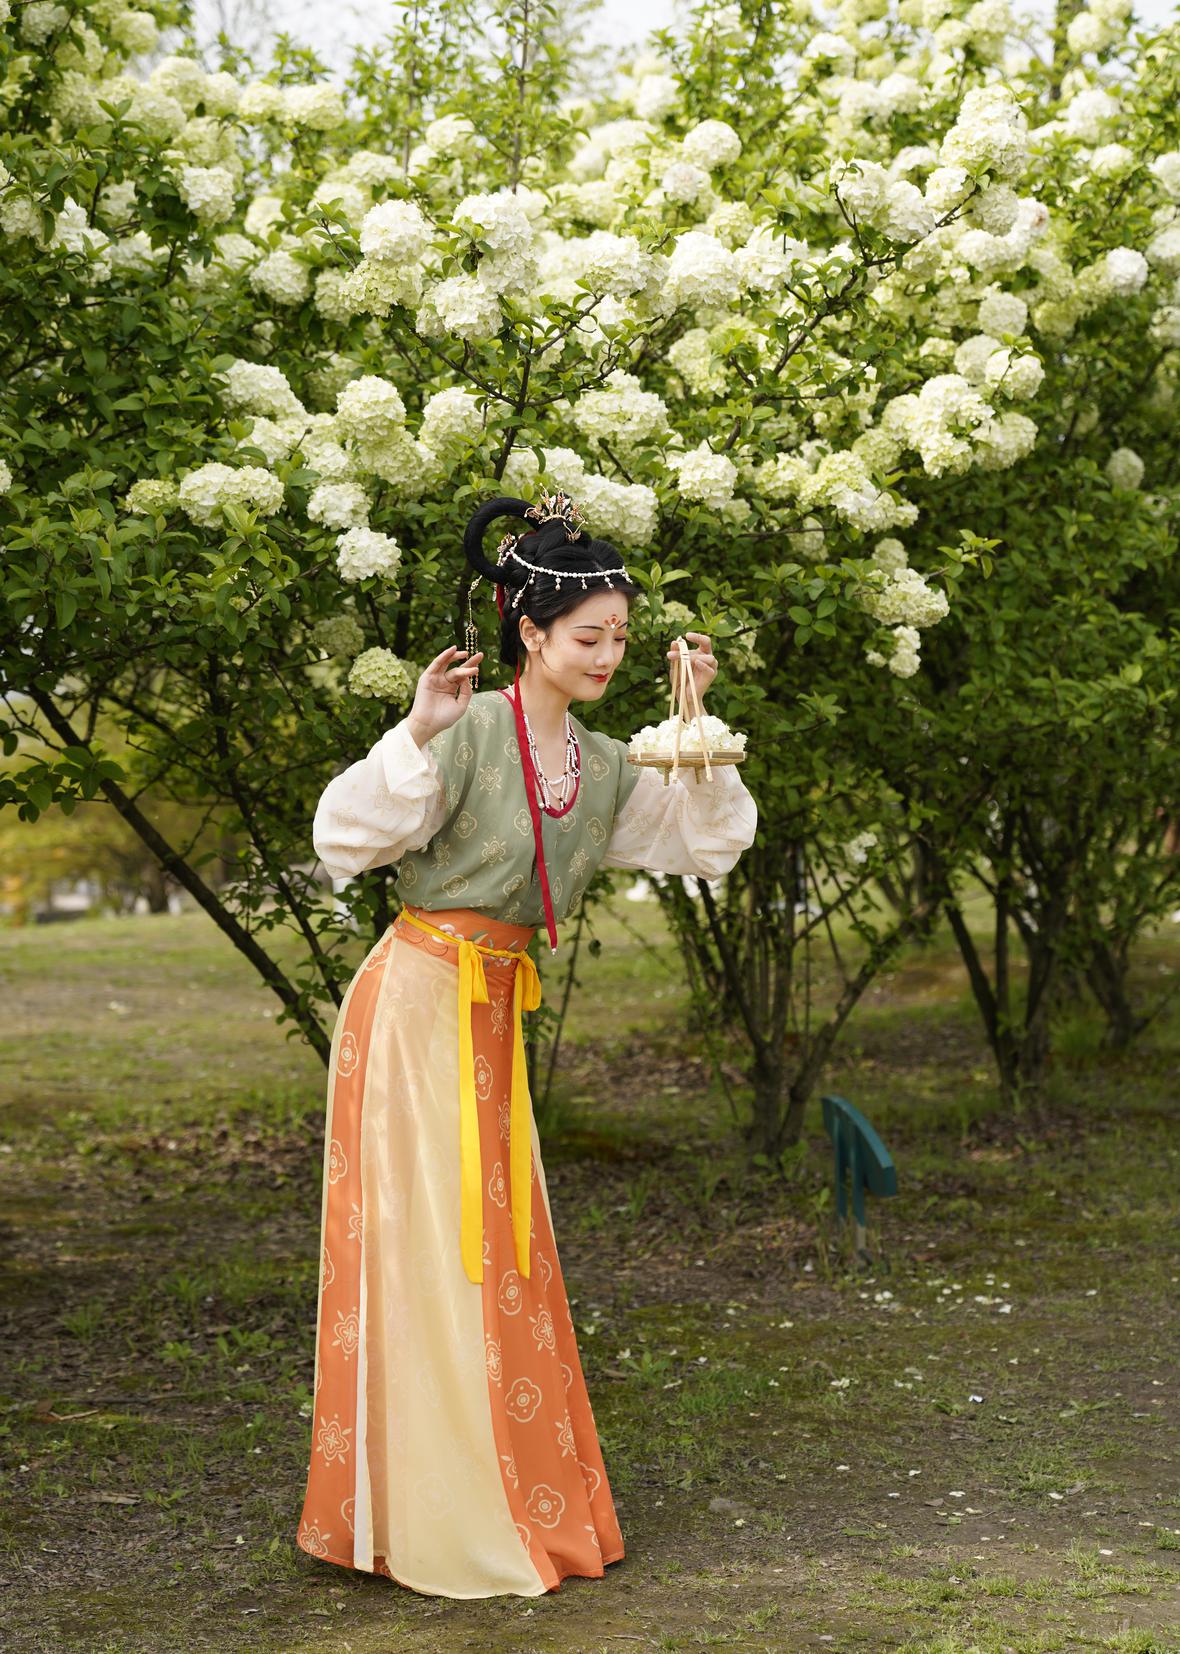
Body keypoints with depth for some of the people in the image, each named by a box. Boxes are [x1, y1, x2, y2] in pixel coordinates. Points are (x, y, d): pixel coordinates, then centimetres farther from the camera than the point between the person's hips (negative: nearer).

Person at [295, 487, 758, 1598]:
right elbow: (346, 838, -21)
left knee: (499, 1252, 13)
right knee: (424, 1251, -3)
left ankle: (516, 1504, 25)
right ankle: (431, 1522, 7)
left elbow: (709, 843, 11)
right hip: (416, 1002, -8)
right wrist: (416, 733, -32)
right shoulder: (469, 732, -15)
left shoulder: (603, 766, 8)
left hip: (494, 1016, 8)